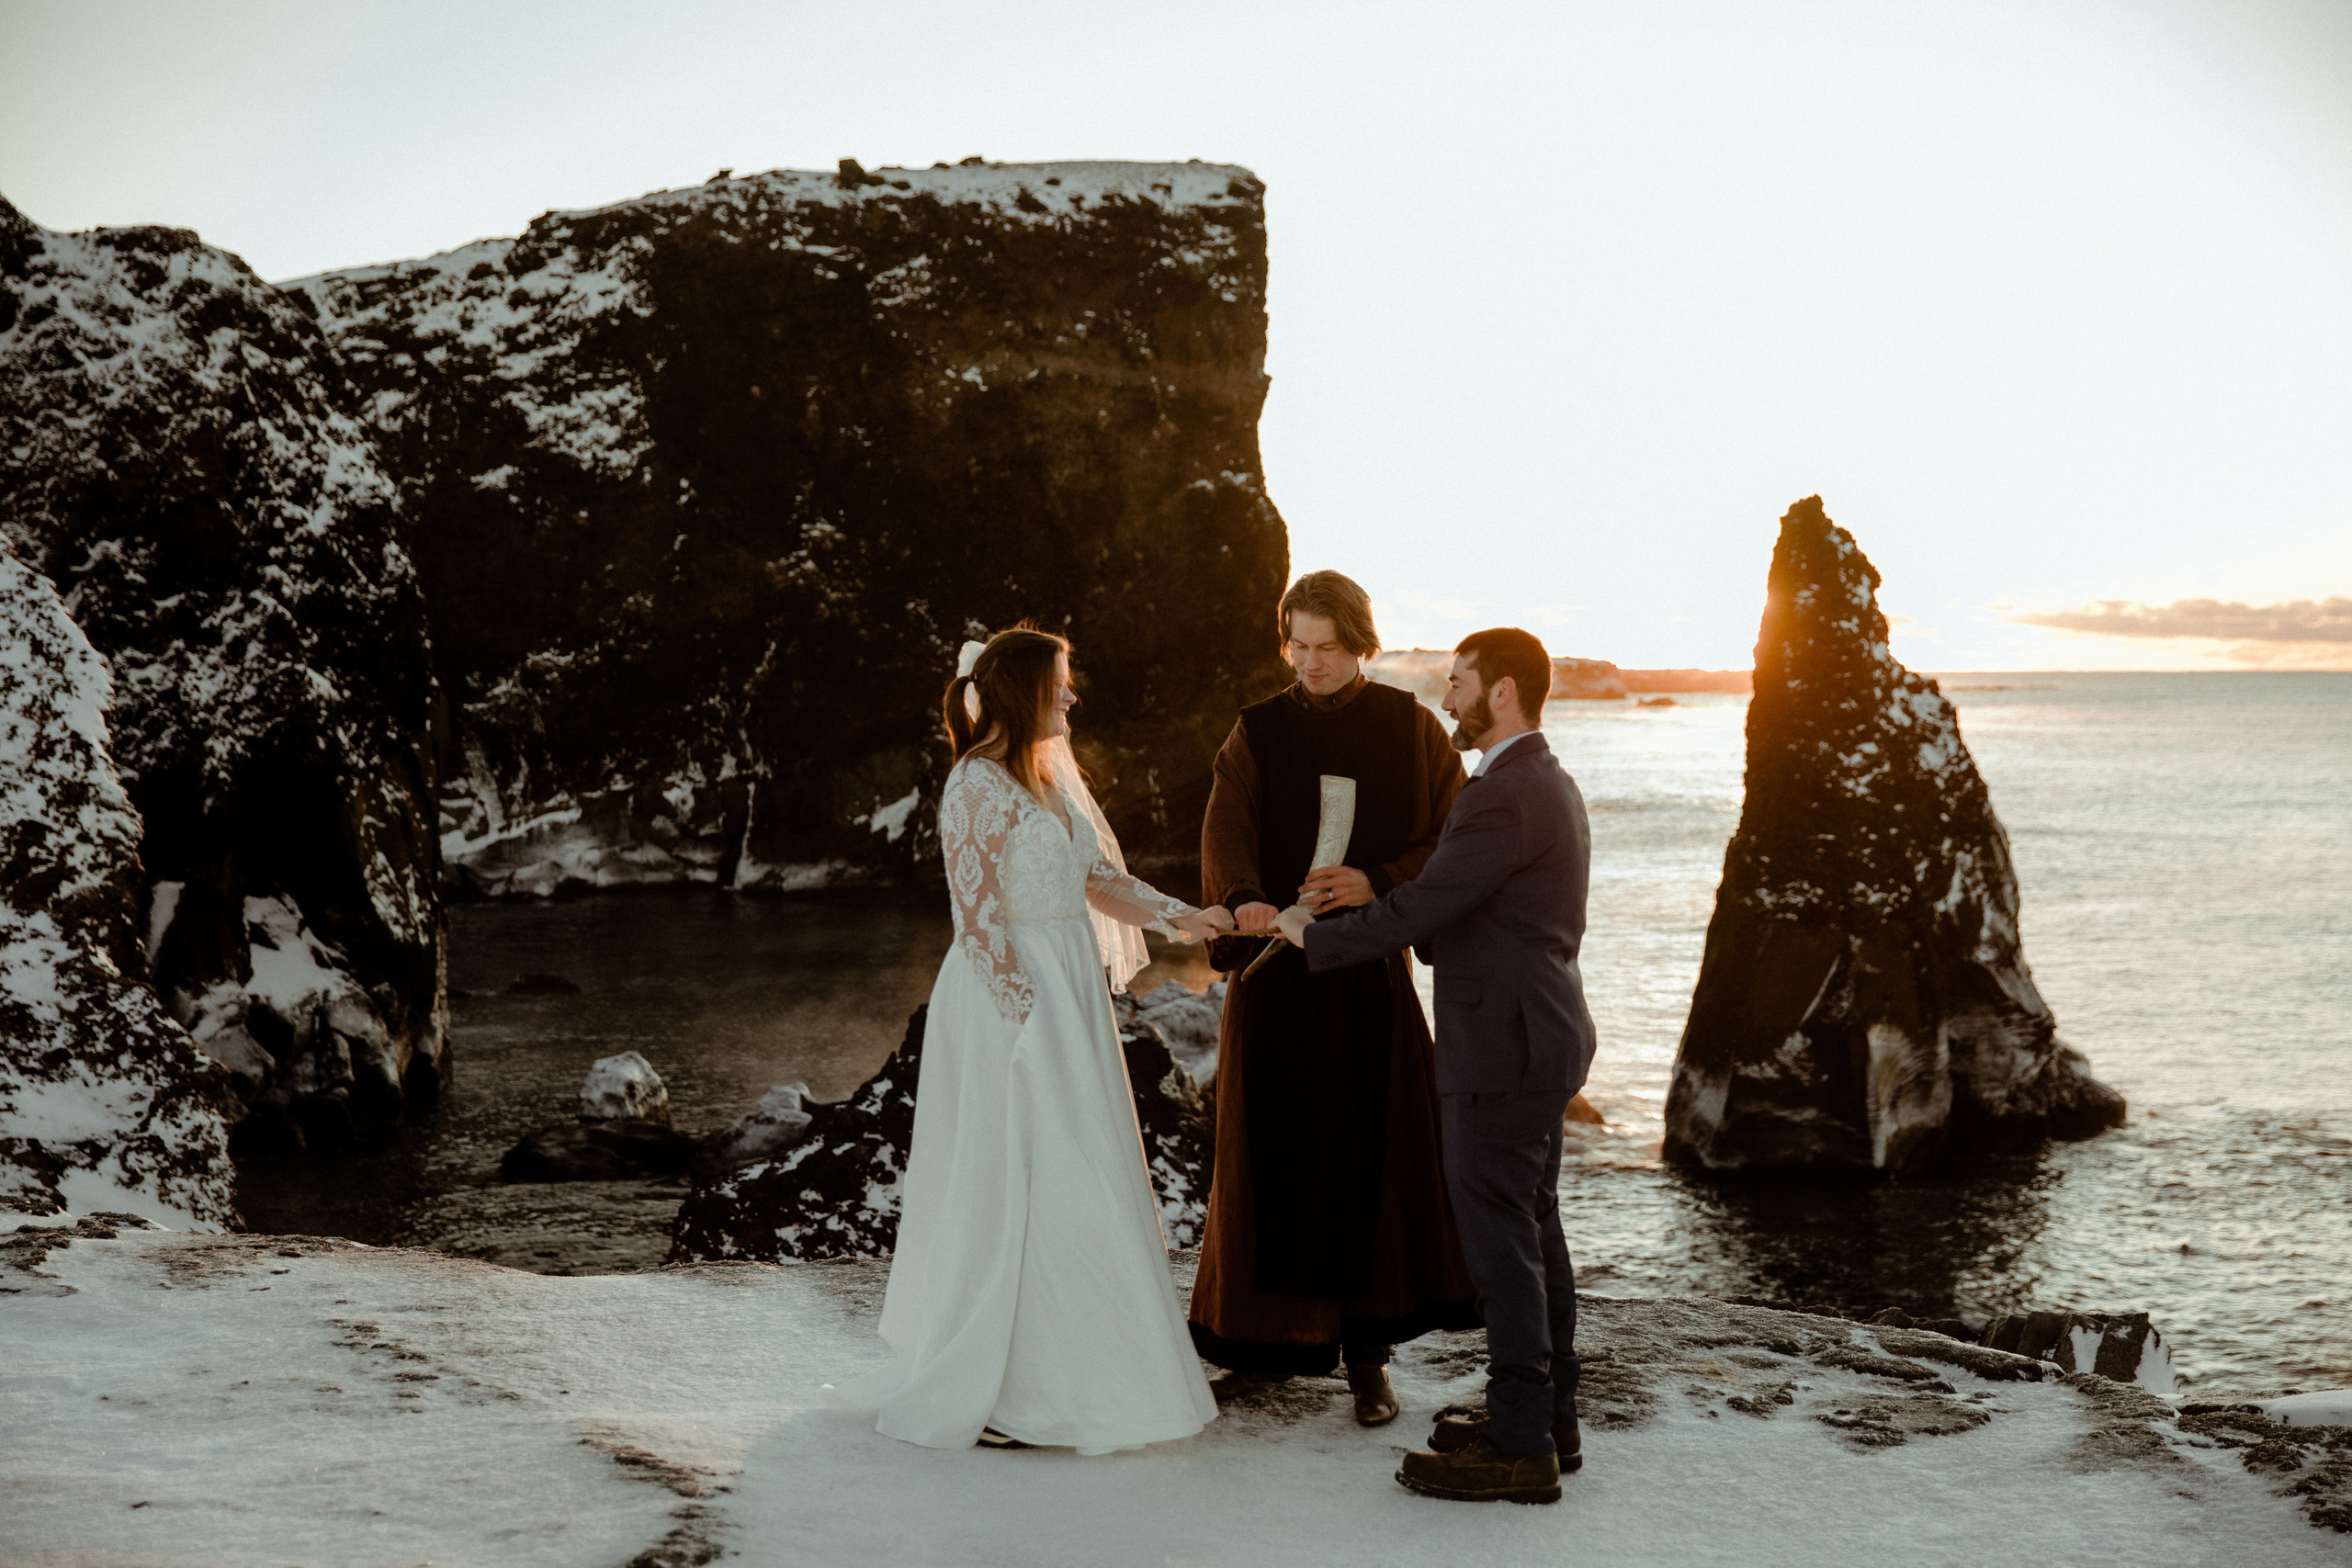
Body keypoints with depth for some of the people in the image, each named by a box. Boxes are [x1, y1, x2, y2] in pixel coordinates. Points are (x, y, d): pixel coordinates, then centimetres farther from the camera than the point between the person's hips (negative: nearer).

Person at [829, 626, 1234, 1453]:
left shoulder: (1052, 776, 12)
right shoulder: (979, 786, -14)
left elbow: (1100, 878, 15)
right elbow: (980, 919, -17)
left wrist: (1182, 916, 3)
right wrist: (1027, 1022, -18)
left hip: (1069, 998, 9)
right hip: (1011, 1003, -9)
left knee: (1074, 1190, 12)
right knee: (1011, 1193, -5)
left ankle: (1049, 1376, 22)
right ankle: (983, 1395, 4)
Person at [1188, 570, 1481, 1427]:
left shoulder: (1409, 728, 3)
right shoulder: (1258, 732, 5)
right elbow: (1226, 831, -10)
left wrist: (1376, 883, -17)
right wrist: (1245, 899, -32)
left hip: (1370, 969, -1)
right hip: (1274, 968, 1)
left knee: (1374, 1155, -3)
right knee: (1271, 1153, 4)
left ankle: (1367, 1352, 7)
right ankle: (1272, 1341, 16)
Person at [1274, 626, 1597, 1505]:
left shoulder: (1505, 798, -19)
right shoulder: (1546, 784, 15)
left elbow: (1417, 912, -20)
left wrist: (1314, 937, -8)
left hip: (1502, 1051, -10)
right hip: (1538, 1037, 10)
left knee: (1500, 1241, -5)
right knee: (1533, 1232, 15)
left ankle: (1520, 1448, 0)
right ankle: (1551, 1422, 23)